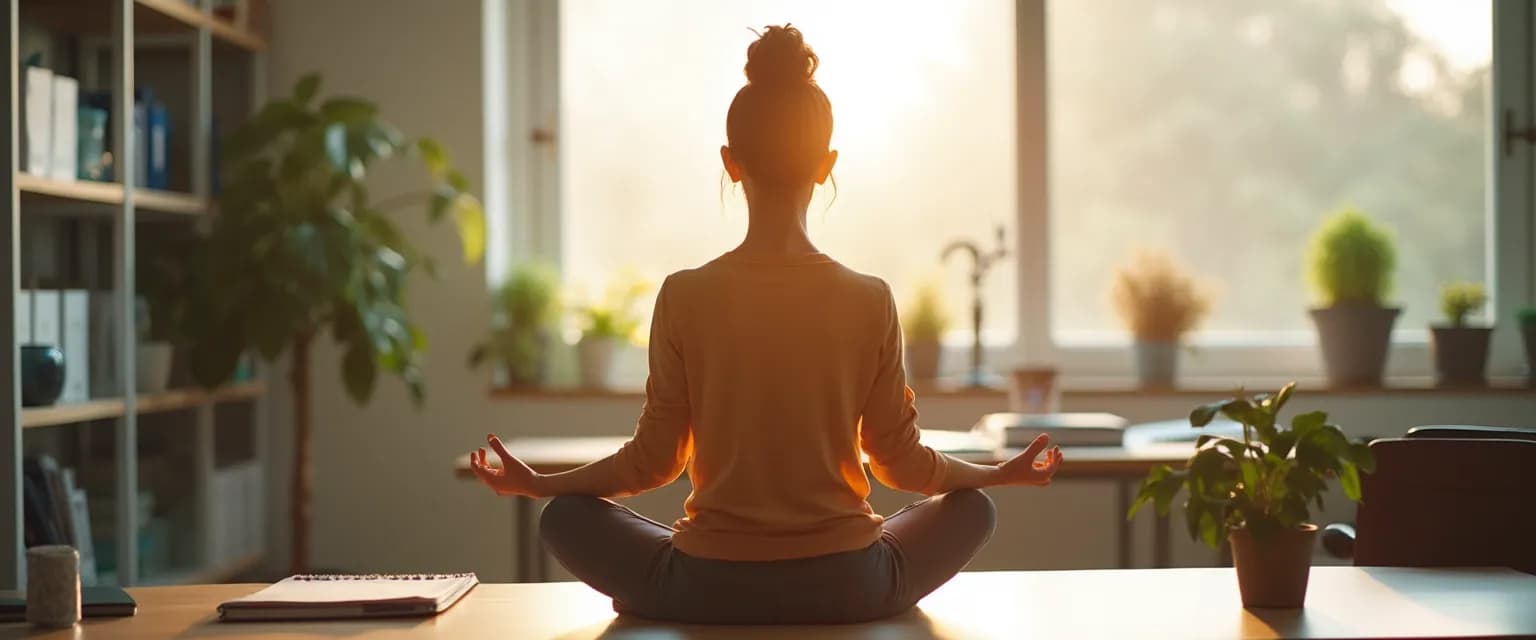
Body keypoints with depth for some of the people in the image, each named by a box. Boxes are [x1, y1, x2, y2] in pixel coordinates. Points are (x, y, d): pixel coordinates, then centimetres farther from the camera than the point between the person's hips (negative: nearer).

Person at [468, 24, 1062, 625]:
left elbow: (652, 461, -2)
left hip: (710, 592, -1)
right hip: (846, 591, 1)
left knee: (565, 518, 24)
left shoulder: (684, 297, -9)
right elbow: (904, 463, 0)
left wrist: (535, 482, 15)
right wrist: (1002, 472, 20)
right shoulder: (870, 302, -8)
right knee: (971, 508, 28)